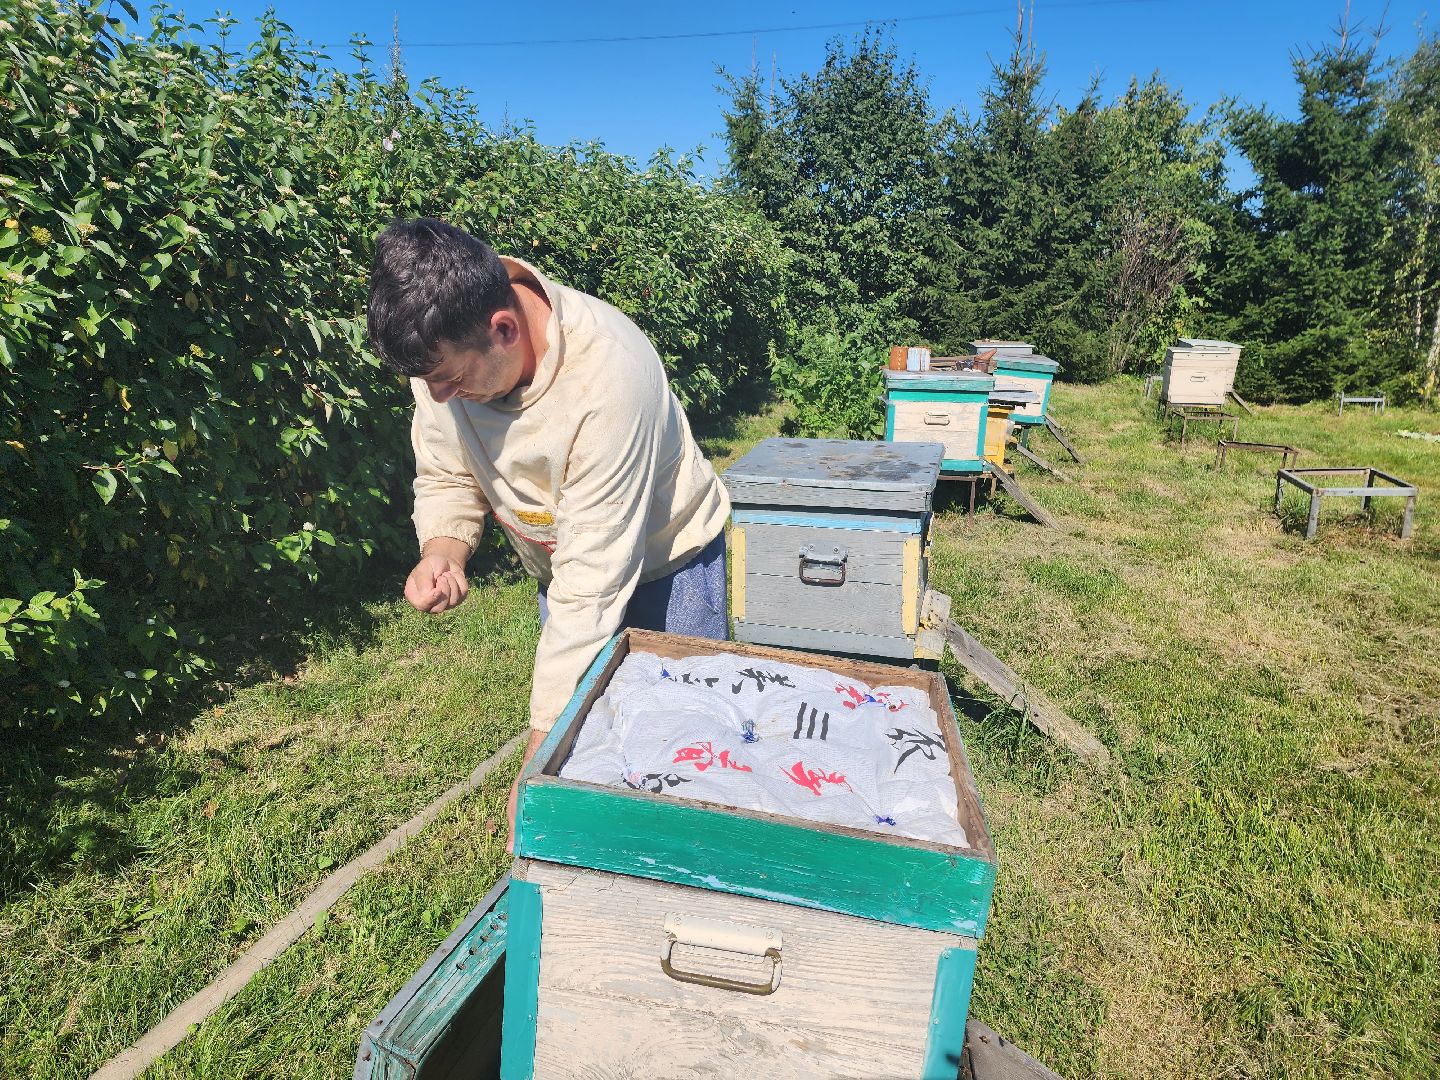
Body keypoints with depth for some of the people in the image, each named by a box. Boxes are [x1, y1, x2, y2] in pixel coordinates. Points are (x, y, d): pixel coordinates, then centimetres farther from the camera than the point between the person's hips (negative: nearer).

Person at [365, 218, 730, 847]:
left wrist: (538, 756, -32)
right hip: (560, 560, 5)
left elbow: (591, 582, -36)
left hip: (664, 562, -5)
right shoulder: (446, 347, -19)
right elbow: (446, 477, -3)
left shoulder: (608, 376, -38)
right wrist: (442, 550, -27)